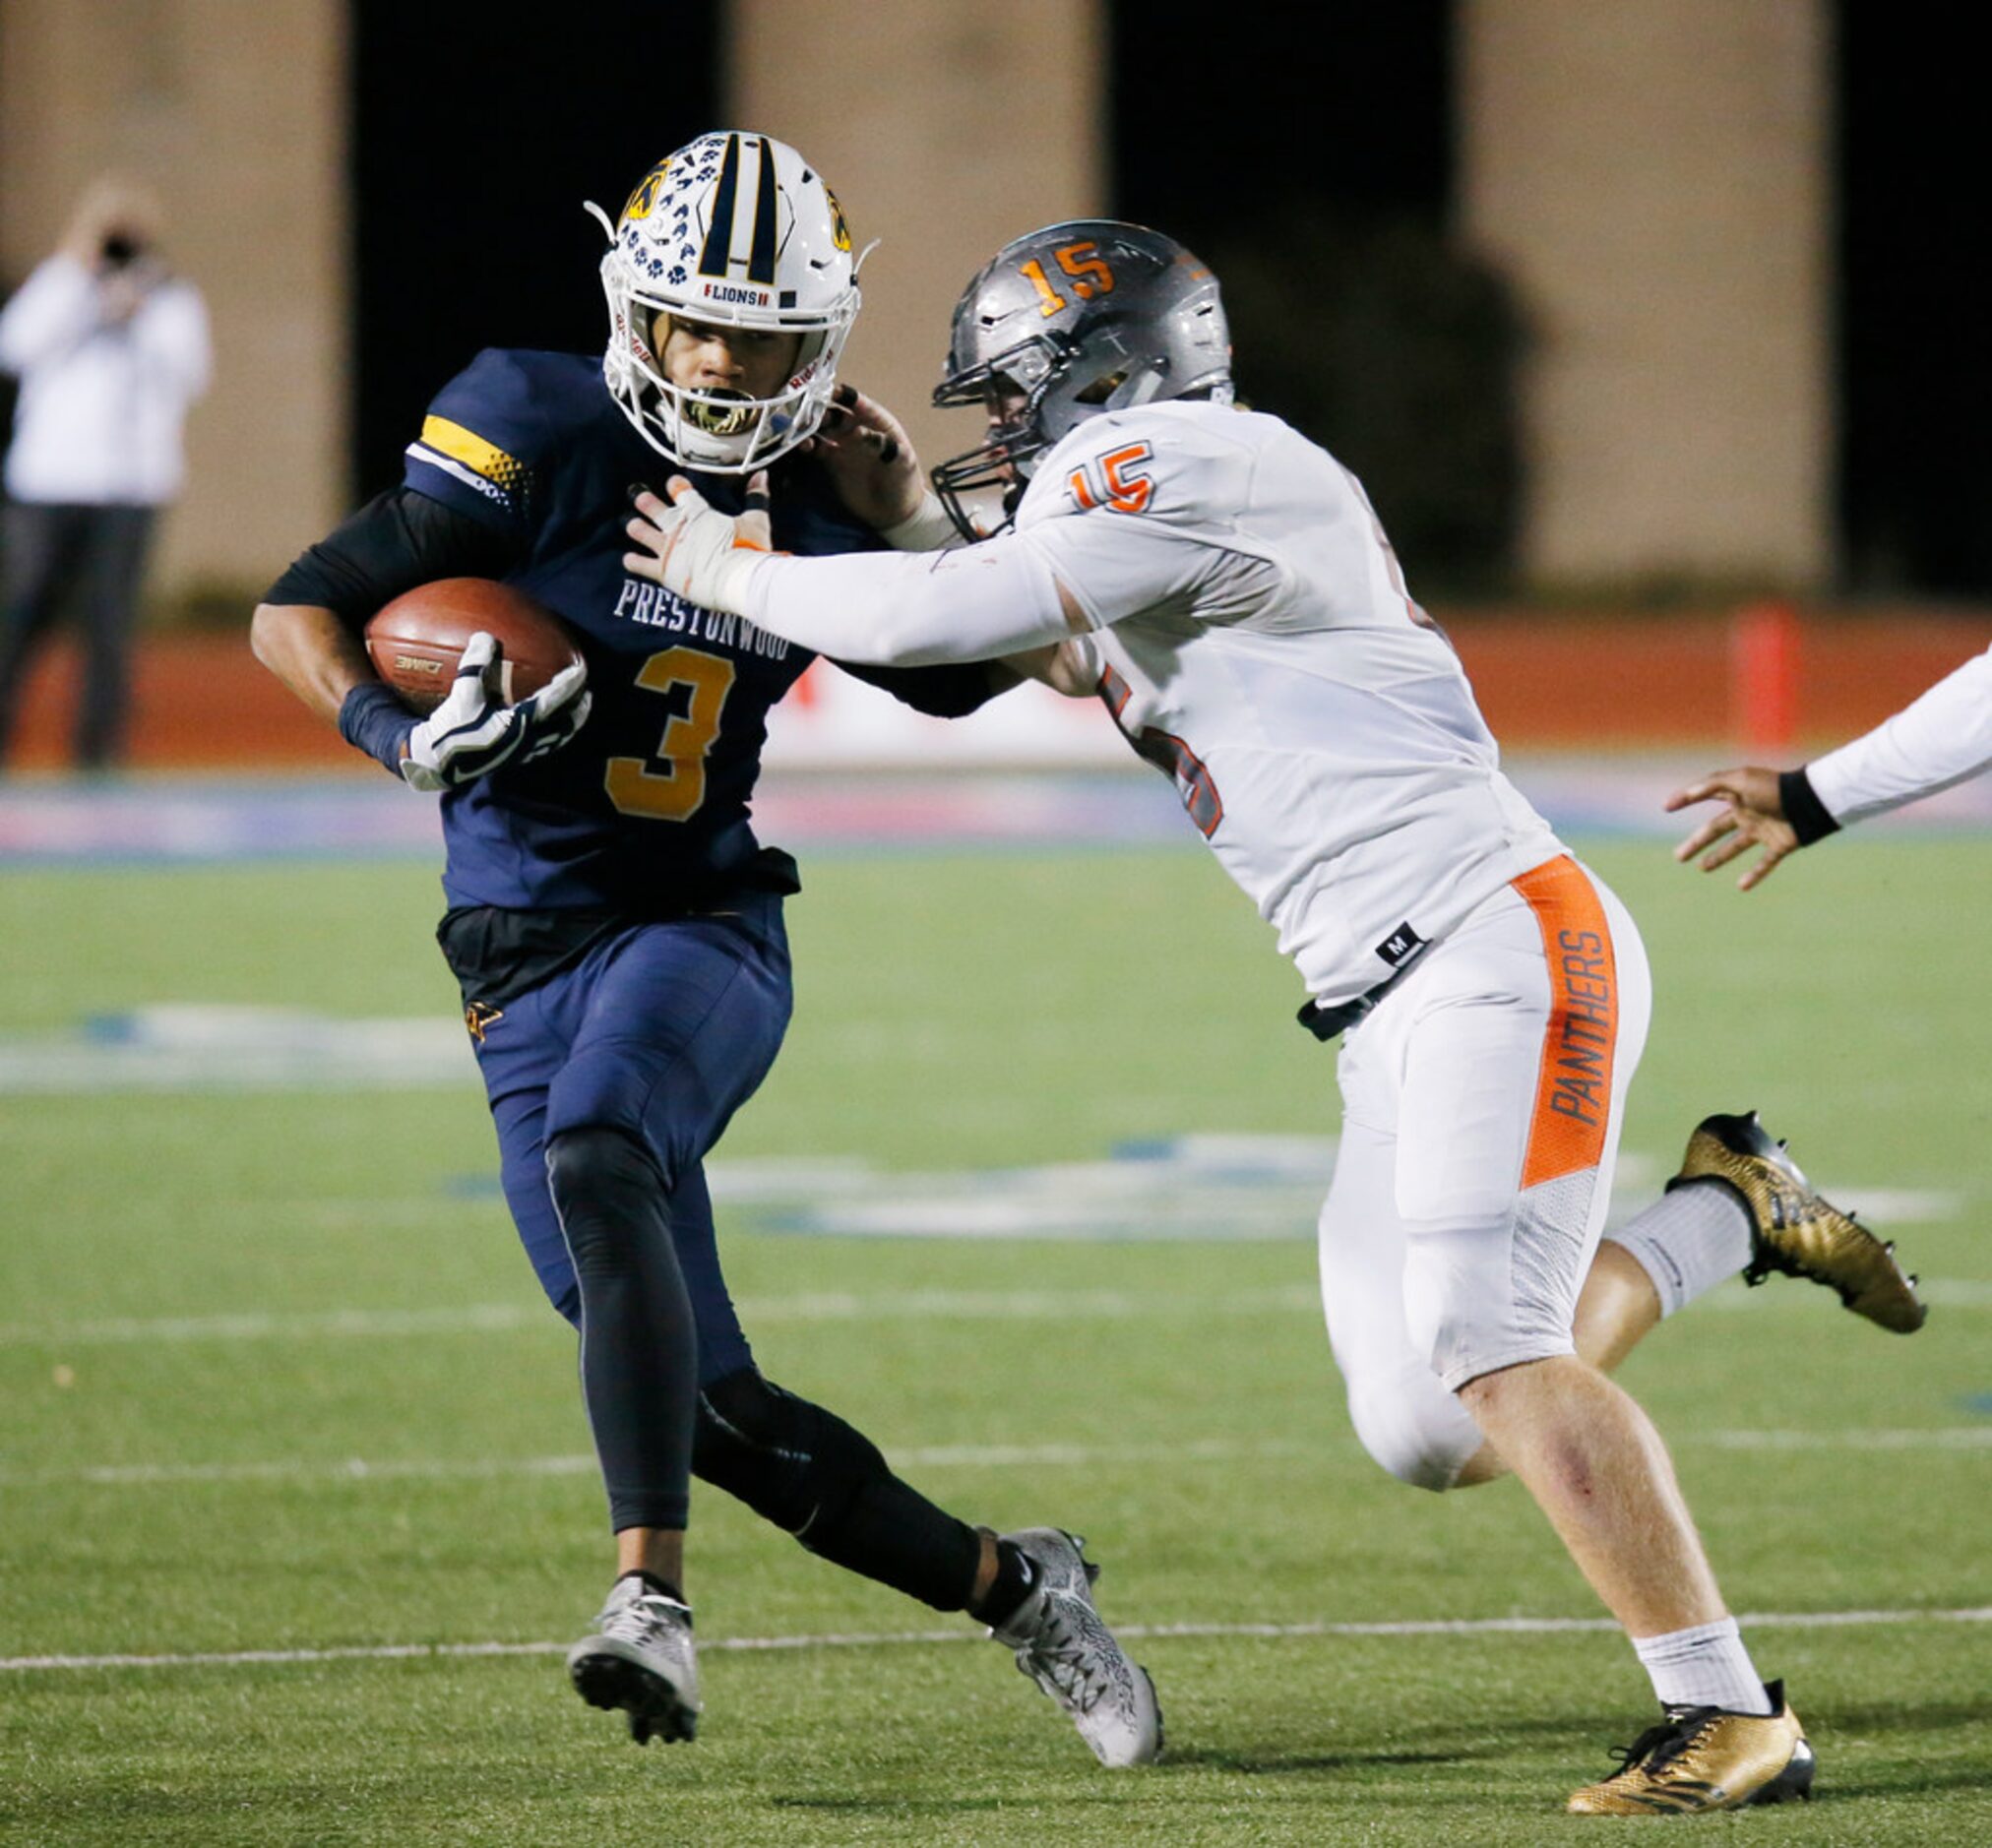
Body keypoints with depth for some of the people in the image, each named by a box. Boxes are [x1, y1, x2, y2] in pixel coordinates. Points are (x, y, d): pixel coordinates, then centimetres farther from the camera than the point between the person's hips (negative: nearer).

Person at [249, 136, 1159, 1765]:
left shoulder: (815, 492, 3)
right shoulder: (542, 438, -7)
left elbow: (961, 681, 18)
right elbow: (298, 615, -5)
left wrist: (909, 524, 0)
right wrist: (405, 736, -24)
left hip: (702, 927, 0)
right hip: (527, 965, 0)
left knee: (597, 1155, -36)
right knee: (711, 1414, -4)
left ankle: (652, 1599, -42)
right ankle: (1011, 1587, 16)